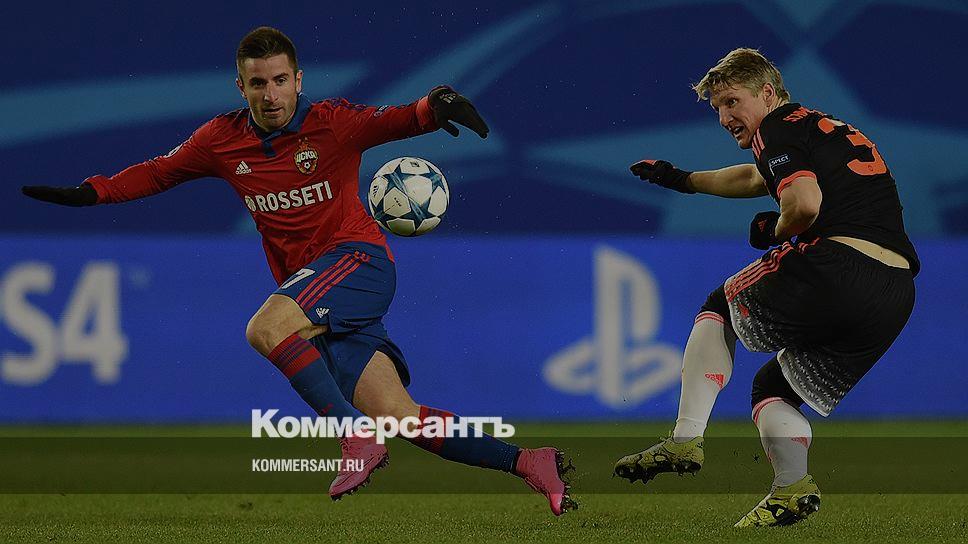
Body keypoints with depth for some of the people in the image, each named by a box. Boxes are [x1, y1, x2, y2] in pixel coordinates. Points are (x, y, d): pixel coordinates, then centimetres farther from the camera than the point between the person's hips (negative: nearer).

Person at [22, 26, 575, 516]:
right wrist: (90, 193, 10)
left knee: (265, 329, -31)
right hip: (308, 285, 6)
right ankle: (527, 462, 0)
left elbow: (390, 122, -20)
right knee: (396, 415, -5)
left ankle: (358, 439, -28)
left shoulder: (331, 123, -6)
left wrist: (435, 107, -42)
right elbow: (160, 171, 21)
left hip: (358, 258, -5)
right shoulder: (223, 140, 8)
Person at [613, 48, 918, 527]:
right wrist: (683, 180, 60)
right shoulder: (830, 130, 32)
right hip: (897, 299, 8)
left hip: (835, 266, -8)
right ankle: (791, 493, 2)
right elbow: (756, 178, 50)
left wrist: (772, 231, 6)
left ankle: (686, 437, 6)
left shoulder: (780, 124, 3)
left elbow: (805, 204, -15)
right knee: (773, 386, 24)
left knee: (721, 307, 19)